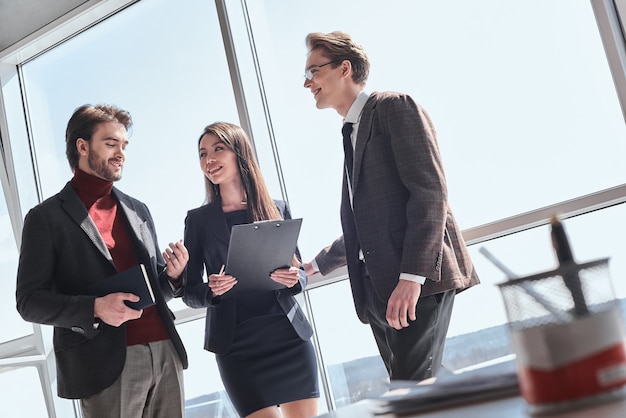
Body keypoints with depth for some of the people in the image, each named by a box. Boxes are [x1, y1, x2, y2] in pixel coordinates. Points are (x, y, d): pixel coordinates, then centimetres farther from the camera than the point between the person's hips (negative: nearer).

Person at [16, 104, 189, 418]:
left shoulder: (138, 211, 16)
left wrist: (173, 274, -1)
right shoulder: (47, 217, 0)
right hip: (106, 365, -5)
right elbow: (30, 301, -5)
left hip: (166, 354, 5)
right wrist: (95, 308, -19)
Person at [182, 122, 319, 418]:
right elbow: (189, 292, 4)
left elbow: (300, 272, 12)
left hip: (289, 334, 2)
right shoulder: (198, 219, 4)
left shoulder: (278, 209, 7)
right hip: (236, 344, -1)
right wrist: (212, 289, -17)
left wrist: (293, 279, -11)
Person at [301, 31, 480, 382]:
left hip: (418, 279, -8)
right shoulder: (352, 134, 26)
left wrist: (412, 275, -22)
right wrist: (316, 265, 37)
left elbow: (430, 191, -13)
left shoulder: (394, 107, 0)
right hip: (378, 288, 8)